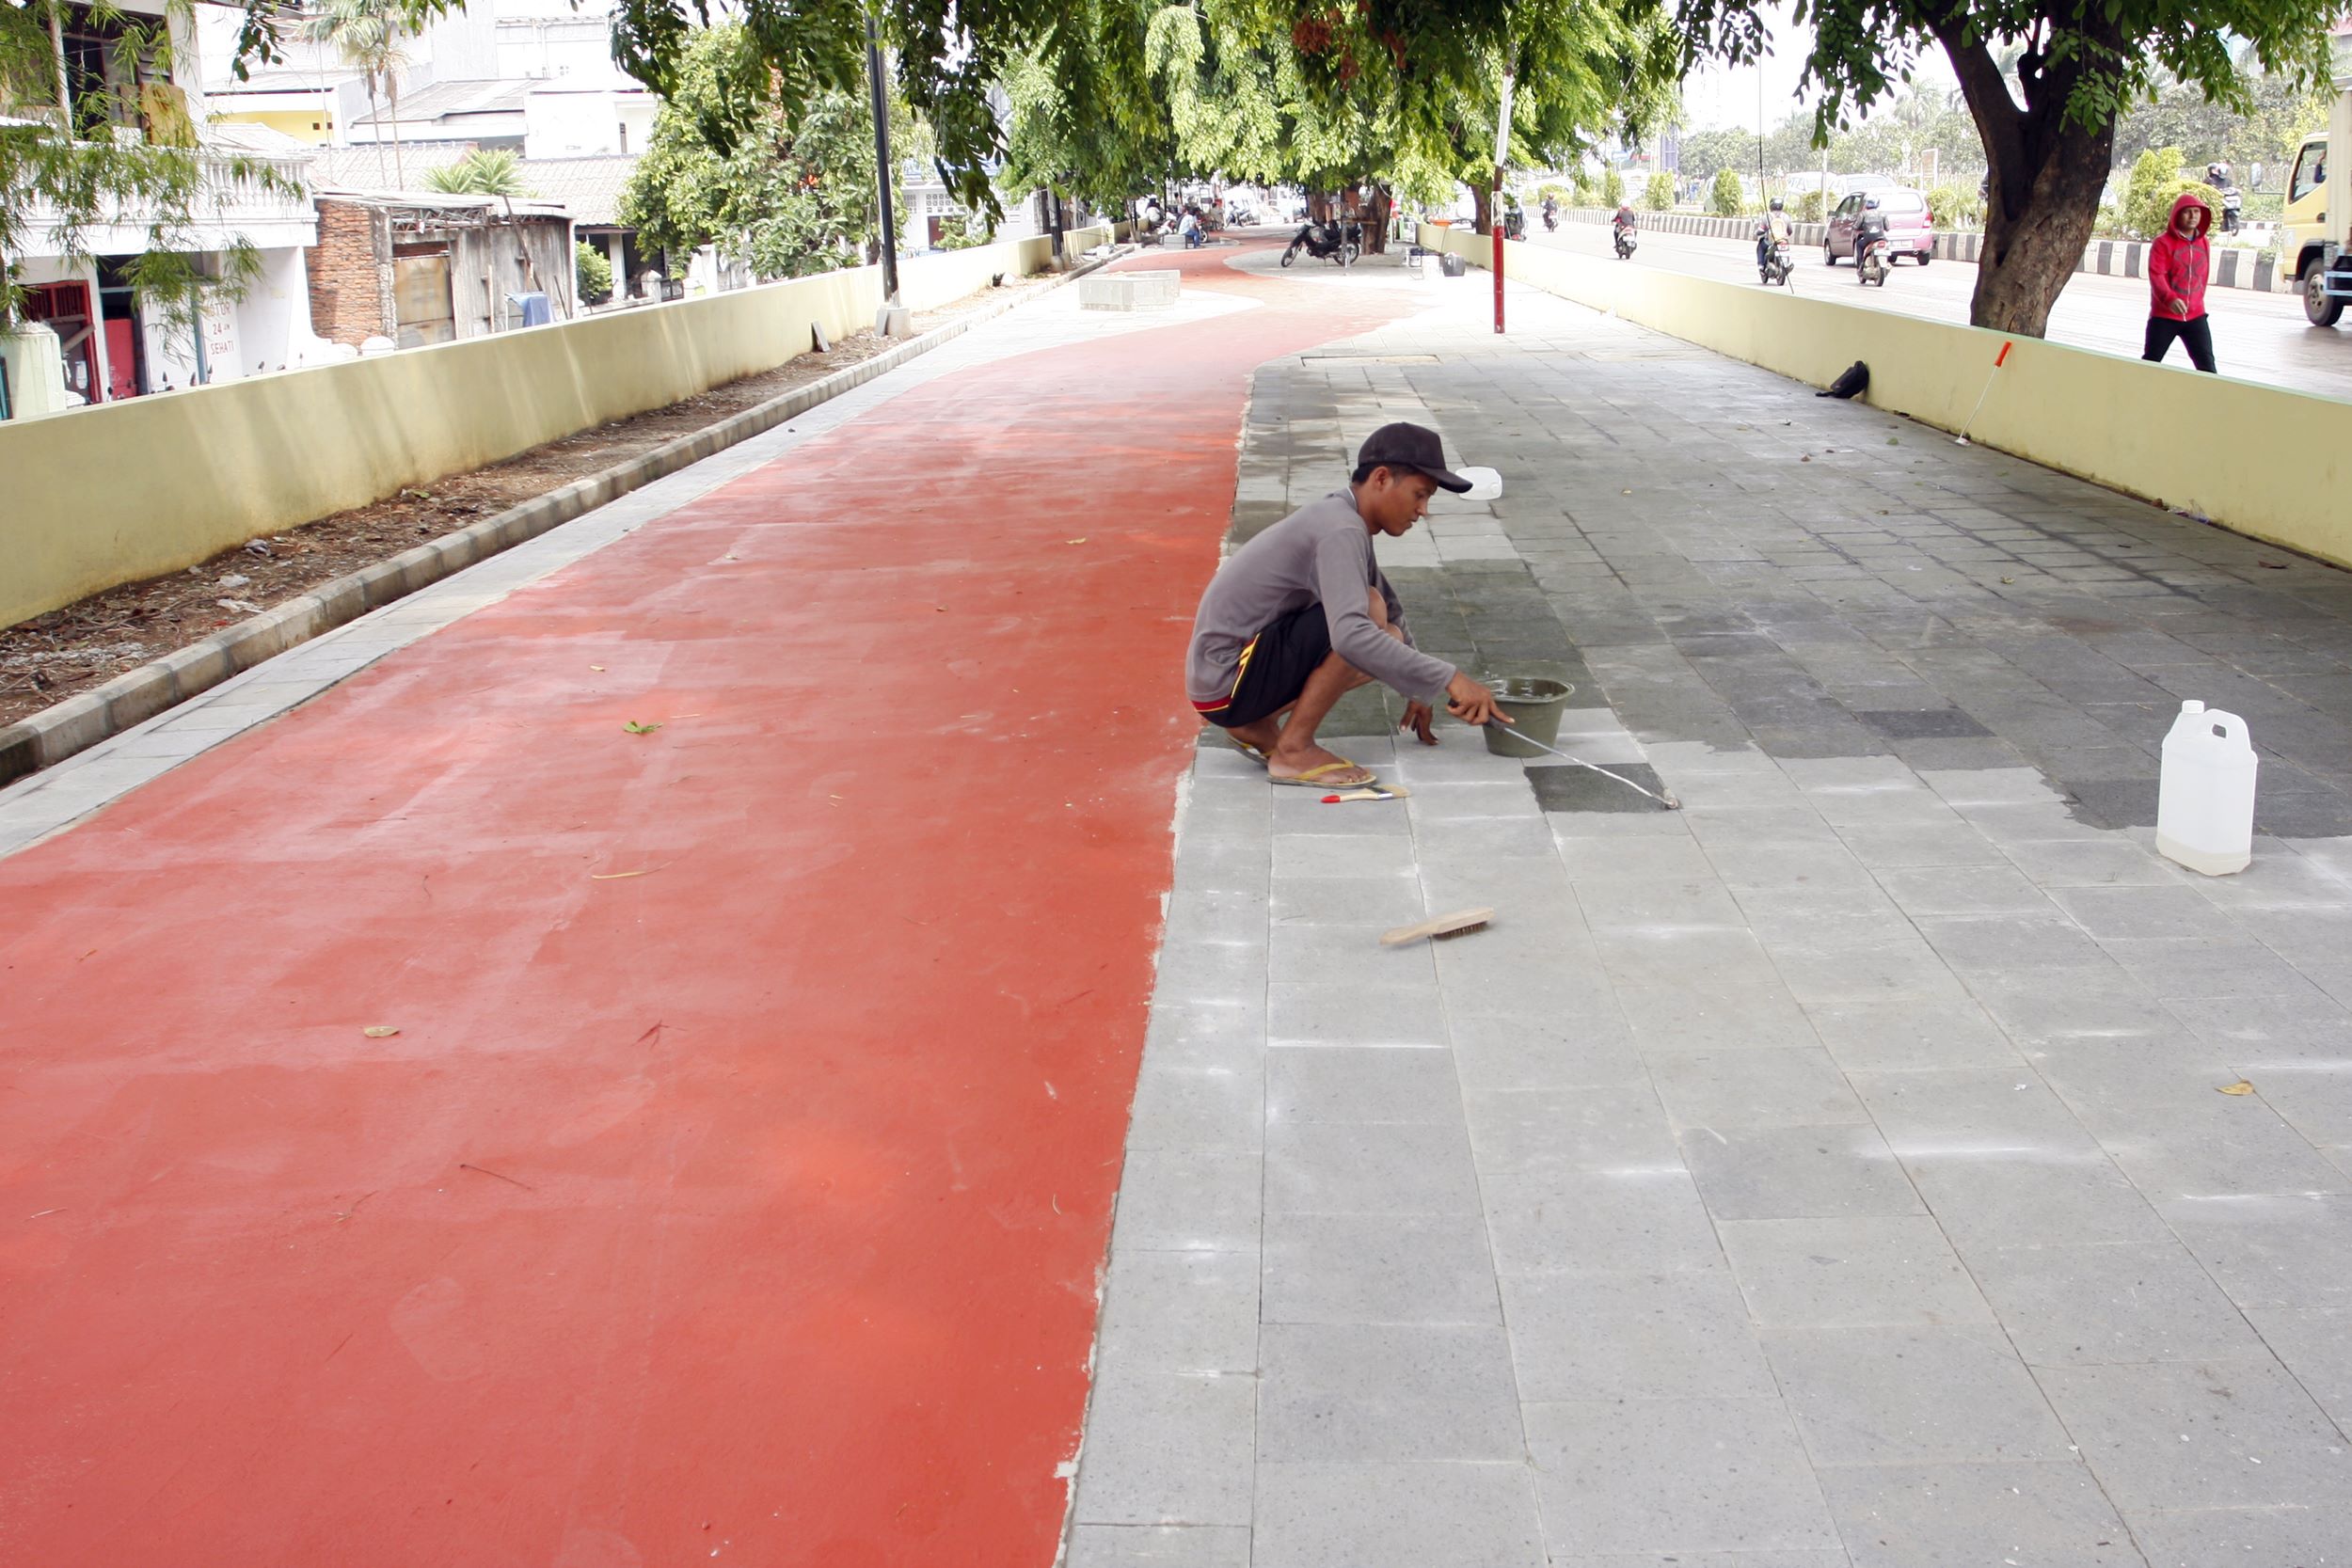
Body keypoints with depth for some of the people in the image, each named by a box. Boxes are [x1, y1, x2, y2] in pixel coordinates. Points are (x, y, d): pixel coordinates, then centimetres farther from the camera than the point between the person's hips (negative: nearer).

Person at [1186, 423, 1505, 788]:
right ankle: (1294, 750, -13)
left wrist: (1416, 691, 26)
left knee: (1388, 641, 10)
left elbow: (1392, 612, 26)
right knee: (1370, 613, -23)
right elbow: (1351, 636, -35)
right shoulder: (1341, 531, -20)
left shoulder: (1341, 518, 11)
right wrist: (1449, 680, -32)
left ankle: (1257, 726, 11)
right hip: (1224, 686, -10)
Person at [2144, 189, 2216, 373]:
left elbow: (2203, 275, 19)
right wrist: (2170, 299, -34)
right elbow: (2156, 275, -20)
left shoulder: (2204, 243, 8)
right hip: (2164, 315, -4)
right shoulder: (2163, 242, -9)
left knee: (2206, 363, -2)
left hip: (2195, 315, 4)